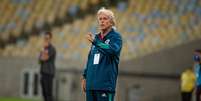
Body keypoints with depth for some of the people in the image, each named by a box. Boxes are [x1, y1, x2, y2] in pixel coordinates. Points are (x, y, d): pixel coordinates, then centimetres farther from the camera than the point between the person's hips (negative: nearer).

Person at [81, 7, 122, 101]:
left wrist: (94, 41, -28)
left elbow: (113, 50, -22)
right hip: (91, 84, 7)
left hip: (105, 84, -7)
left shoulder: (115, 36, -2)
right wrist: (85, 77, 19)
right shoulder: (97, 37, 17)